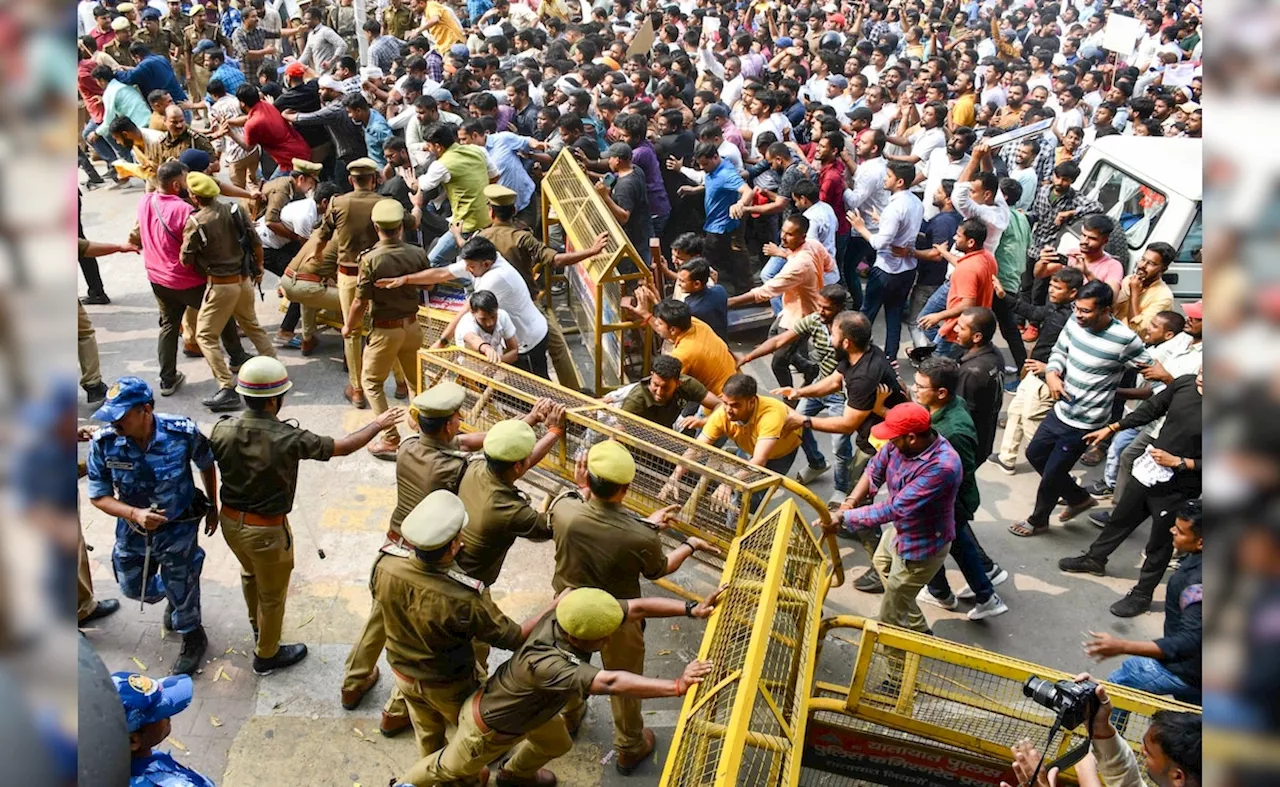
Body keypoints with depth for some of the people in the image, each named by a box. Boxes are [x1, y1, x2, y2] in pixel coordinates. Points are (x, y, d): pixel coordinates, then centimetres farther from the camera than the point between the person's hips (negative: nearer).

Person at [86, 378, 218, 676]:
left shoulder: (183, 432, -27)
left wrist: (213, 508, 5)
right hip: (133, 532, 3)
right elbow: (98, 496, -13)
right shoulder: (103, 444, -24)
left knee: (181, 592, 14)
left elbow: (207, 466, -6)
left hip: (179, 529, -3)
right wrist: (135, 514, -30)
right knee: (133, 589, 25)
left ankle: (192, 639, 45)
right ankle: (174, 597, 58)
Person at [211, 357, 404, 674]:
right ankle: (267, 655, 40)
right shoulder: (288, 439, -29)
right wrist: (377, 424, -3)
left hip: (230, 521, 6)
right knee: (272, 594, 19)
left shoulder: (223, 429, -16)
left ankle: (257, 625, 60)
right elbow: (344, 446, -18)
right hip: (267, 530, -6)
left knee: (250, 574, 34)